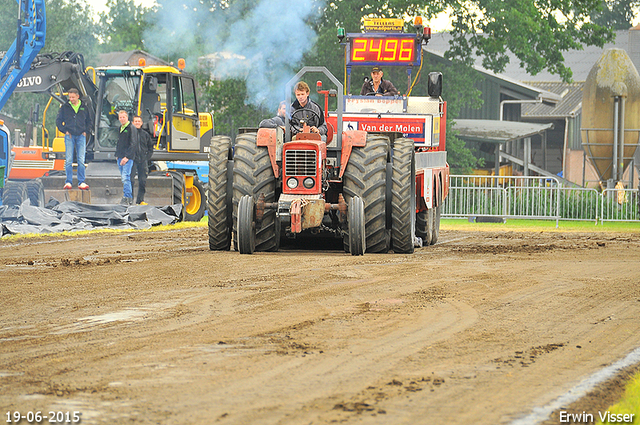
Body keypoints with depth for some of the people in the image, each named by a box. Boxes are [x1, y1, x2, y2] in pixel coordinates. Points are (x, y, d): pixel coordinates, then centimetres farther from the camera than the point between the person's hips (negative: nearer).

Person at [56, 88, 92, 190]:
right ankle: (68, 182, -2)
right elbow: (58, 121, 8)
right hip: (69, 136, -1)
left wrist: (86, 131, 7)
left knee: (81, 160, -2)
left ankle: (81, 182, 1)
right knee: (68, 160, -5)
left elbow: (89, 121, 21)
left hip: (81, 136, 1)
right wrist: (65, 131, -3)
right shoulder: (65, 108, 6)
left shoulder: (84, 108, 11)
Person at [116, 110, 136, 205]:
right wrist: (117, 155, 17)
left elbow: (133, 144, -12)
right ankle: (130, 199, 14)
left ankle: (127, 198, -19)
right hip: (120, 158, 8)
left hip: (128, 158, -8)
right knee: (124, 178, 9)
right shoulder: (120, 128, 18)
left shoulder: (131, 128, -7)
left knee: (125, 178, -17)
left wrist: (127, 157, -18)